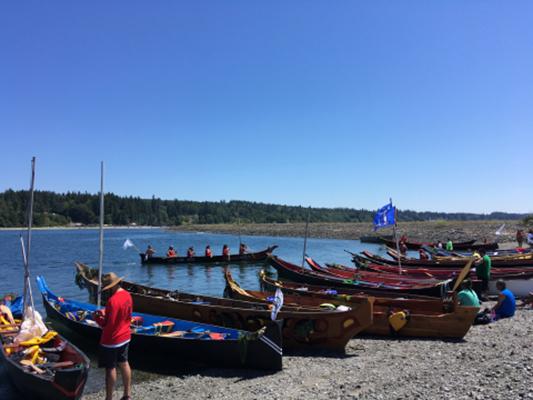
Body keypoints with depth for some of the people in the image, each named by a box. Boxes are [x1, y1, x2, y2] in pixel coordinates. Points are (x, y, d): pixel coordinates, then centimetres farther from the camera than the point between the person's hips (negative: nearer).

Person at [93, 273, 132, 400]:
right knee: (124, 364, 17)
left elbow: (107, 325, -24)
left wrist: (97, 317, -8)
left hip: (111, 340, -8)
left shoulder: (113, 300, -26)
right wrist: (106, 313, 8)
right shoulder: (127, 295, 0)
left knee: (110, 368, 5)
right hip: (125, 337, 8)